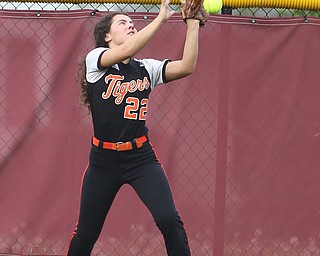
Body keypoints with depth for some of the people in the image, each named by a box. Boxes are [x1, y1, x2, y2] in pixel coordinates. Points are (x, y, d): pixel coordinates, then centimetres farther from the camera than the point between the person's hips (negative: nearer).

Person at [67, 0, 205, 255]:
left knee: (168, 219, -18)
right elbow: (127, 50, -24)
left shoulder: (146, 68, 6)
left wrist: (192, 23, -14)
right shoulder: (95, 59, -4)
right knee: (86, 233, 7)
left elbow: (186, 67, -10)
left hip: (141, 157, 2)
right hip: (103, 159, -2)